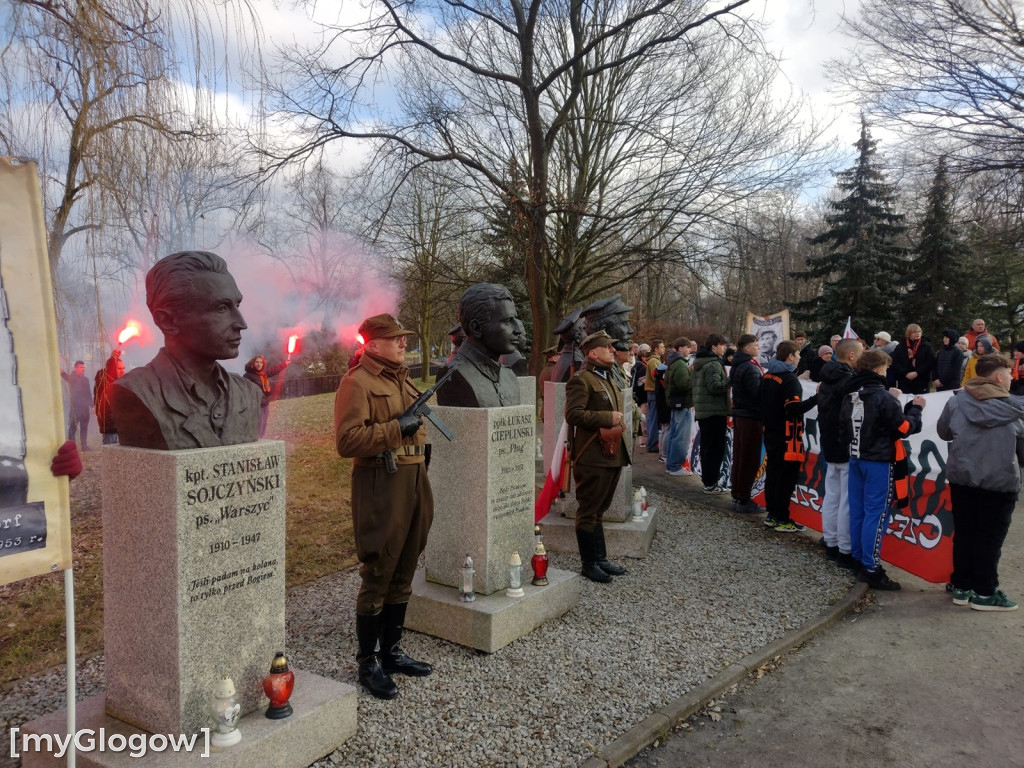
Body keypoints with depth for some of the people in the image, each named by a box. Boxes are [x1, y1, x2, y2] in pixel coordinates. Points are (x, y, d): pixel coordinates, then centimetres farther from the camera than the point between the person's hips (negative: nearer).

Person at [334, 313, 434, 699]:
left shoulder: (401, 378, 17)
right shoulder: (357, 382, -11)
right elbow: (346, 441, -21)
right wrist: (396, 429, -22)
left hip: (414, 481, 9)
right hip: (380, 485, -9)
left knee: (403, 575, 15)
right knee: (377, 577, 0)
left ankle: (391, 650, 29)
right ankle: (368, 663, 14)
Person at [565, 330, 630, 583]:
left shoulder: (610, 379, 20)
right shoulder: (581, 380, -11)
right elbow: (573, 414, -22)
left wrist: (619, 425, 11)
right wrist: (608, 419, -19)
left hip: (613, 455, 9)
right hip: (592, 458, -9)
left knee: (598, 511, 17)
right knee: (588, 512, 1)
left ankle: (601, 559, 25)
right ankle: (589, 564, 9)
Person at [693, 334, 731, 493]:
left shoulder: (699, 363, 15)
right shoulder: (714, 364, -16)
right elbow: (715, 386, -25)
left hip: (702, 410, 10)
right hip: (715, 411, -10)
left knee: (706, 445, 17)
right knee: (716, 447, -5)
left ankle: (707, 476, 26)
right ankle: (711, 483, -3)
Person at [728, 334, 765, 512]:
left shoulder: (738, 365, 12)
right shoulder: (750, 367, -17)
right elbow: (759, 393, -22)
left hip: (739, 415, 10)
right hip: (751, 417, -10)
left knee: (740, 457, 13)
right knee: (750, 459, -4)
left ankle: (737, 496, 20)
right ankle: (743, 500, -1)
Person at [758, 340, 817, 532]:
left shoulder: (767, 376, 8)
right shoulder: (790, 379, -17)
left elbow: (760, 403, 16)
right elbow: (795, 408, -25)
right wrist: (817, 397, -20)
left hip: (771, 433, 9)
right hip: (787, 436, -9)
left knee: (772, 474, 13)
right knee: (787, 477, -2)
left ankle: (772, 515, 20)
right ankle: (782, 520, 1)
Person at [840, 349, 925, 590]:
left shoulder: (851, 396, 7)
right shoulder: (883, 397, -18)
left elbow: (843, 428, 13)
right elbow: (905, 428, -13)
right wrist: (915, 408, 2)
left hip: (856, 459, 8)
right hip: (879, 462, -8)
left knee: (858, 511, 13)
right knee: (876, 514, -5)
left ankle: (859, 559, 21)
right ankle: (871, 569, -3)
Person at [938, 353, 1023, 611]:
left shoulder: (956, 401, -3)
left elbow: (943, 432, 11)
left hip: (961, 478, 3)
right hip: (999, 482, -3)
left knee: (964, 534, 14)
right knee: (990, 538, 7)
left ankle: (962, 587, 22)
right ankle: (984, 592, 14)